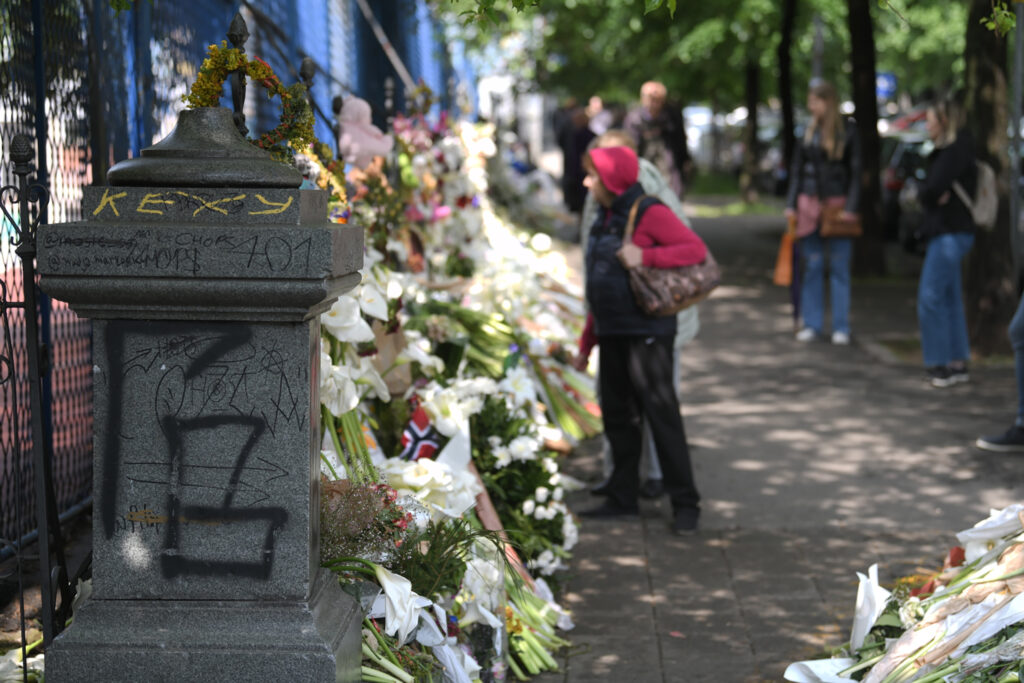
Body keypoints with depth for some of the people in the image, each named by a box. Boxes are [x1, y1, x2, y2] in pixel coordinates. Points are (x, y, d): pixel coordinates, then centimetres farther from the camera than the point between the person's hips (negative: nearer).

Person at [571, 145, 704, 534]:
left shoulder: (649, 214, -9)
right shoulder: (605, 218, 15)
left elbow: (697, 250, -18)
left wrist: (645, 256, -27)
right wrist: (586, 343, 22)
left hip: (647, 332, -8)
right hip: (612, 334, 8)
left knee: (661, 415, -7)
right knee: (617, 417, 12)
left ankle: (685, 503, -1)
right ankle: (623, 498, 22)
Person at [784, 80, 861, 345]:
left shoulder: (847, 131, -2)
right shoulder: (807, 132, 7)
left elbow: (855, 172, -2)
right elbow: (796, 171, 12)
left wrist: (850, 207, -9)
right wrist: (791, 205, 6)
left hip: (837, 204, -3)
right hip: (809, 204, 3)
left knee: (839, 268, 1)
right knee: (811, 266, 5)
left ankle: (841, 327, 7)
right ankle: (812, 324, 12)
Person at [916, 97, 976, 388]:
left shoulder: (957, 151, -14)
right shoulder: (944, 151, 17)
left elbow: (934, 188, -23)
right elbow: (927, 192, 13)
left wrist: (932, 196, -3)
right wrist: (935, 197, -7)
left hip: (950, 233, -10)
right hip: (943, 232, 10)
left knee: (930, 297, -10)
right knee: (949, 299, 12)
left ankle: (939, 364, -6)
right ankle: (958, 363, 16)